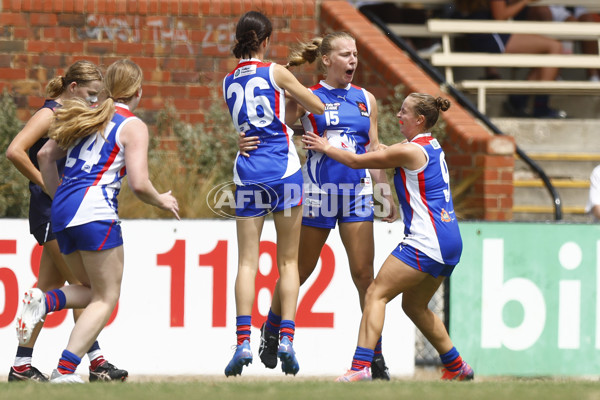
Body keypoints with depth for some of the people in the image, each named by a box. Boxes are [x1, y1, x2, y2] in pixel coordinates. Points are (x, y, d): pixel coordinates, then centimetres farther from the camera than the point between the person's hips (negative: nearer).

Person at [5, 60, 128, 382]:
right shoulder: (48, 114, -11)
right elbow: (15, 151, -23)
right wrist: (46, 184, -18)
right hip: (50, 212, -9)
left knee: (49, 290, 7)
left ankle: (21, 366, 9)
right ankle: (96, 361, -7)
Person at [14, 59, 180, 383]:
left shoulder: (89, 116, 18)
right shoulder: (133, 126, -3)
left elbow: (45, 156, 21)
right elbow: (139, 184, -11)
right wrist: (162, 201, 8)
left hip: (62, 211, 7)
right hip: (94, 211, -7)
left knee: (93, 291, 19)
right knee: (106, 298, 2)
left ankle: (44, 302, -10)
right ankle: (65, 370, -11)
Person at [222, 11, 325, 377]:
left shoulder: (229, 82, 10)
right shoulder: (275, 72, -2)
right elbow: (319, 107, 6)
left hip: (248, 171, 3)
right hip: (284, 168, -3)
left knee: (247, 261, 1)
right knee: (288, 261, 5)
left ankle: (244, 340, -13)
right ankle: (286, 337, -6)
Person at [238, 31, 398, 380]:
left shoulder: (366, 100, 11)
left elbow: (374, 150, 15)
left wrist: (386, 192, 10)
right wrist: (248, 141, -28)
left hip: (357, 193, 3)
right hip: (318, 191, -3)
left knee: (364, 273, -4)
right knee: (300, 270, 6)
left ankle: (375, 355, 1)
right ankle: (271, 331, 31)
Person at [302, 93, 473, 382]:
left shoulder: (410, 151, -11)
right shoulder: (430, 147, 17)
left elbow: (357, 161, -4)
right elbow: (382, 152, 29)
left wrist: (326, 148, 12)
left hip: (426, 240, -10)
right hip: (449, 242, 10)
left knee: (376, 294, -10)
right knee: (414, 305, 22)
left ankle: (360, 366, -20)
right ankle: (456, 367, 26)